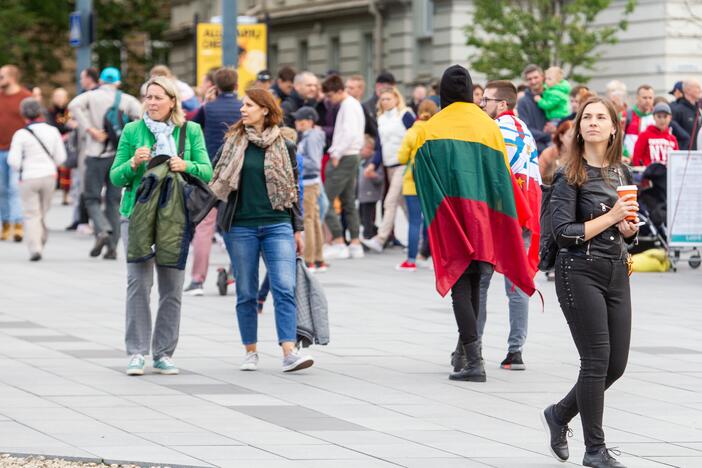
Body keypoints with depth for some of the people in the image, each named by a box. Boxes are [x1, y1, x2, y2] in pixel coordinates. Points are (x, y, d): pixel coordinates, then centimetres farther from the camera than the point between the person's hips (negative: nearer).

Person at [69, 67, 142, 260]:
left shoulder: (91, 96, 3)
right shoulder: (127, 99, 5)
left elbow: (74, 106, -17)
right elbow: (142, 116, -10)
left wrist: (90, 129, -15)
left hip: (96, 155, -2)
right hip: (119, 155, 2)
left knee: (92, 199, 5)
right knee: (114, 201, 10)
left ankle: (103, 231, -21)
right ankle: (112, 246, 5)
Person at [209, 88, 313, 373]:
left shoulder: (283, 146, 5)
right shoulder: (233, 141, 7)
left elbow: (293, 189, 9)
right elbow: (218, 180, 11)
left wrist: (297, 229, 8)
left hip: (277, 224, -1)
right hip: (241, 226, 1)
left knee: (285, 288, -12)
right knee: (246, 293, 5)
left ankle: (289, 353, -17)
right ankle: (251, 352, 15)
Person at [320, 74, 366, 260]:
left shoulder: (348, 106, -13)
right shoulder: (354, 104, 16)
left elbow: (350, 133, -24)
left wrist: (337, 154, -18)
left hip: (343, 159, -10)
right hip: (353, 156, 10)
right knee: (348, 201, 13)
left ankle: (338, 243, -11)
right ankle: (355, 244, 13)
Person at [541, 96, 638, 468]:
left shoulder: (621, 173, 10)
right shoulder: (571, 176, -8)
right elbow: (564, 231, -14)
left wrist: (628, 226, -5)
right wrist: (610, 217, -16)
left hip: (617, 272, 6)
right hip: (580, 272, -6)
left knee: (616, 364, 7)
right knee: (597, 360, -7)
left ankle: (559, 415, 29)